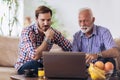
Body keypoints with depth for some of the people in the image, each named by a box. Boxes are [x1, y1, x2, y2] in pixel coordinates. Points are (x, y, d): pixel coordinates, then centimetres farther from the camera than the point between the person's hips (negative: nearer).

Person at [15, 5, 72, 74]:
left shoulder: (53, 32, -4)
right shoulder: (27, 32, -20)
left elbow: (71, 49, -1)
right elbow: (34, 57, -30)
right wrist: (47, 39, -27)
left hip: (42, 65, 4)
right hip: (24, 67, -4)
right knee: (33, 64, -37)